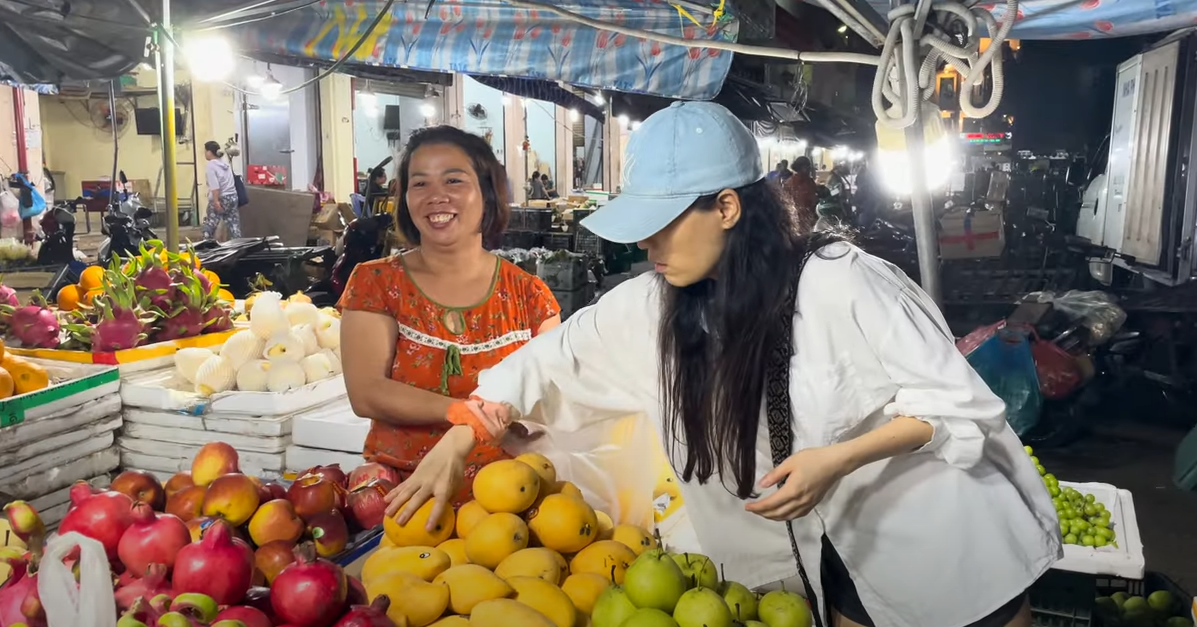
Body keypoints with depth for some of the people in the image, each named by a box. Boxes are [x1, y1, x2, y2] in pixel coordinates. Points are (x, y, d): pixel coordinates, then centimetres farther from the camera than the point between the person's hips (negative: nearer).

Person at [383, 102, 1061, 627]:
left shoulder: (840, 283, -26)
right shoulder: (657, 303, -9)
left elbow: (957, 402, -19)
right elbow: (559, 357, -2)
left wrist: (835, 461, -32)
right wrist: (455, 444, -9)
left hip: (947, 545, -4)